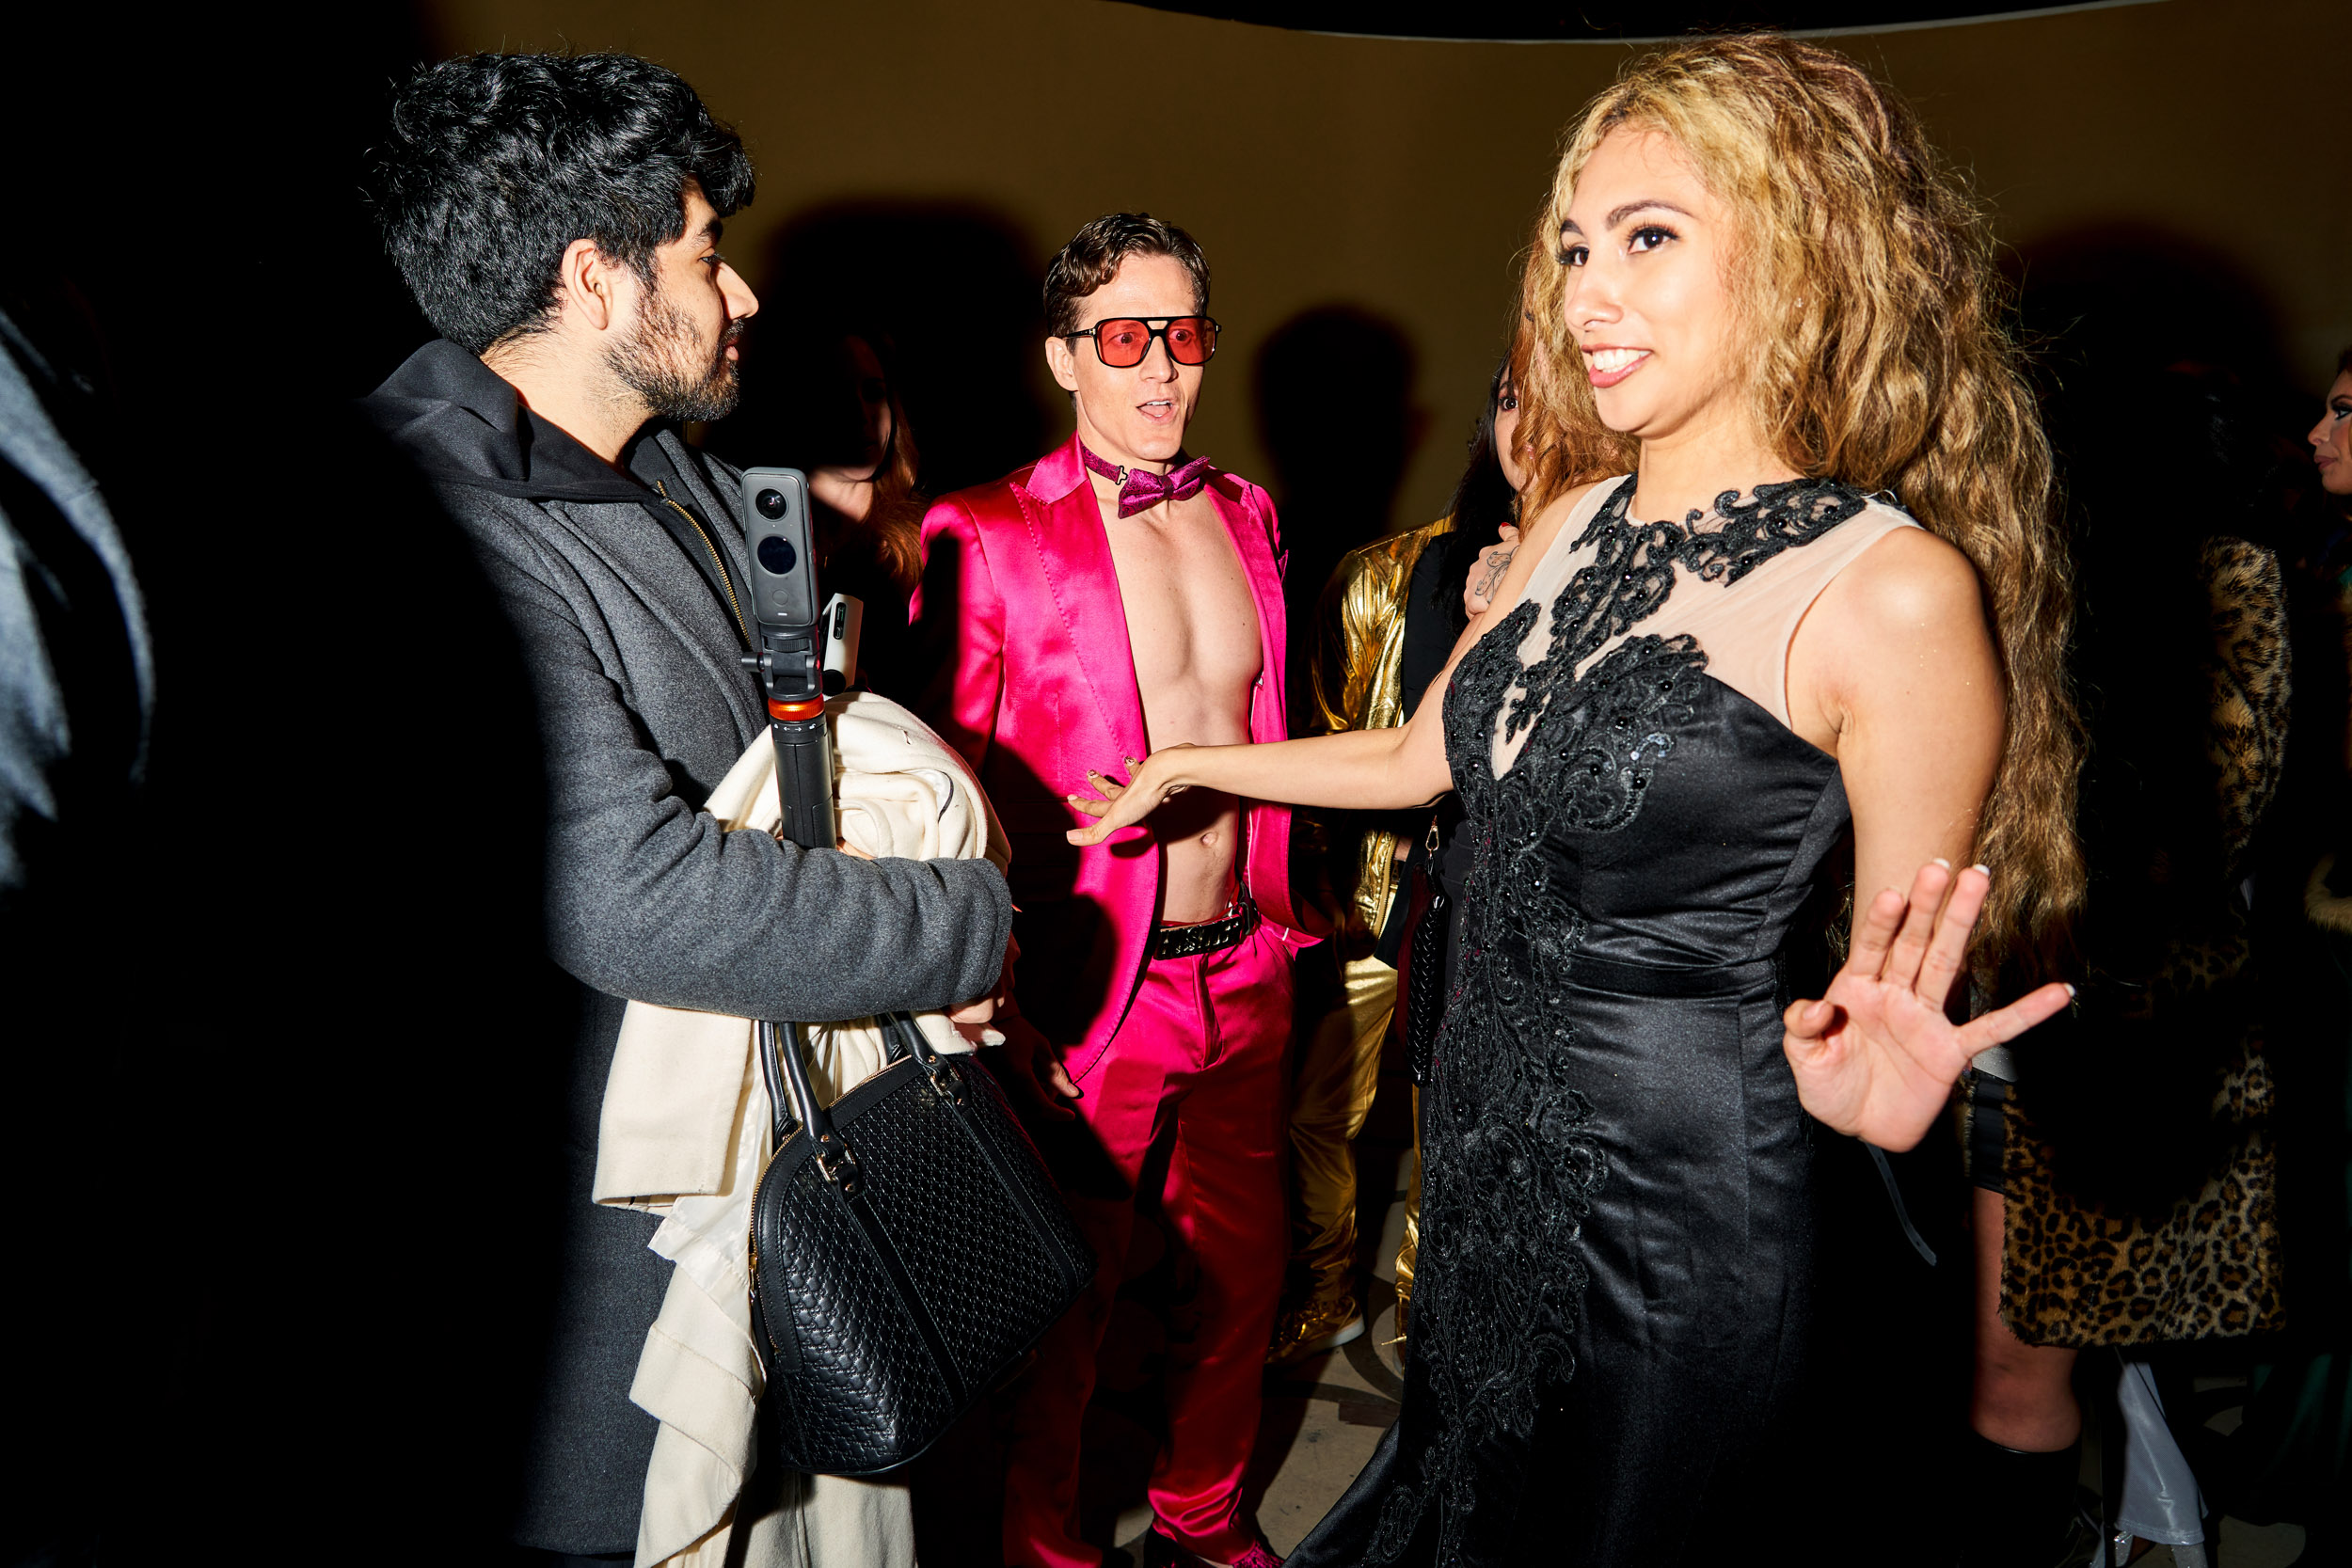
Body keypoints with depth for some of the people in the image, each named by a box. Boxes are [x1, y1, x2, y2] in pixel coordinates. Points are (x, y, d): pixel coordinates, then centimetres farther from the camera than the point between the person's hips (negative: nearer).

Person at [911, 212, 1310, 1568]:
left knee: (1245, 1265, 20)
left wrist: (1281, 921, 16)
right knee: (1070, 1299, 12)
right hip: (1097, 988, -5)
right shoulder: (985, 536, -11)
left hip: (1246, 969, 6)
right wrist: (999, 1013, -15)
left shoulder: (1247, 514, 8)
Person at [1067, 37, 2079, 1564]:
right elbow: (1427, 755, 15)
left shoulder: (1896, 593, -20)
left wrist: (1870, 1079, -33)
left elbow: (1898, 986, -11)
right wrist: (1185, 767, 21)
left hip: (1678, 1183, -6)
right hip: (1486, 1126, 7)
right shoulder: (1572, 525, 1)